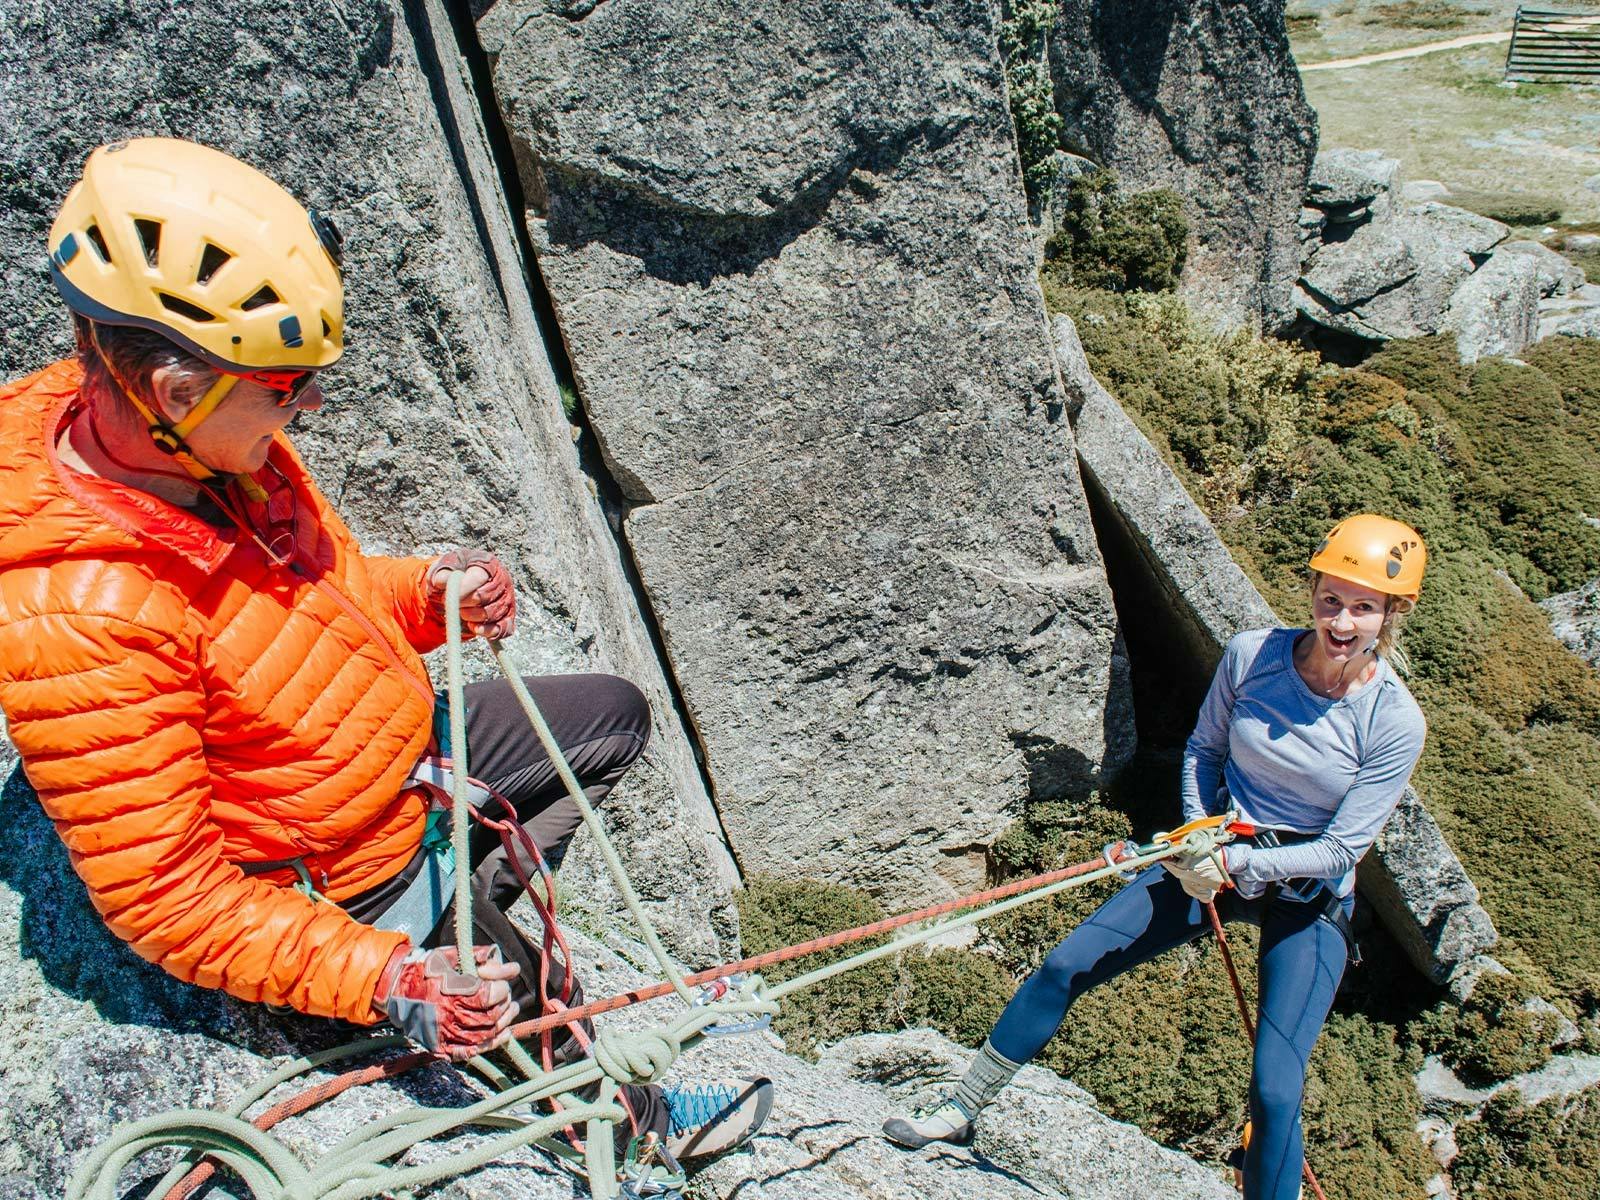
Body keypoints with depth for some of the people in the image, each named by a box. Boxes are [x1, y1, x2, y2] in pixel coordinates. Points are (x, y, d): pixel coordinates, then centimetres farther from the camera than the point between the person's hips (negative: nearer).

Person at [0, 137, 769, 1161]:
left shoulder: (214, 446, -12)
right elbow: (167, 898, -27)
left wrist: (434, 592, -11)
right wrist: (382, 980, -32)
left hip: (401, 751, 8)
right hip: (325, 878, -8)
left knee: (615, 716, 18)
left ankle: (457, 908, 16)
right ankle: (638, 1117, 24)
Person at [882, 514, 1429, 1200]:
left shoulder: (1395, 723, -18)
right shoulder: (1252, 655, -12)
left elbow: (1341, 849, -15)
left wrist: (1235, 865, -24)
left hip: (1309, 897, -2)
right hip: (1221, 857, 3)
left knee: (1275, 1090, -13)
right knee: (1065, 968, -1)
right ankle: (960, 1112, 15)